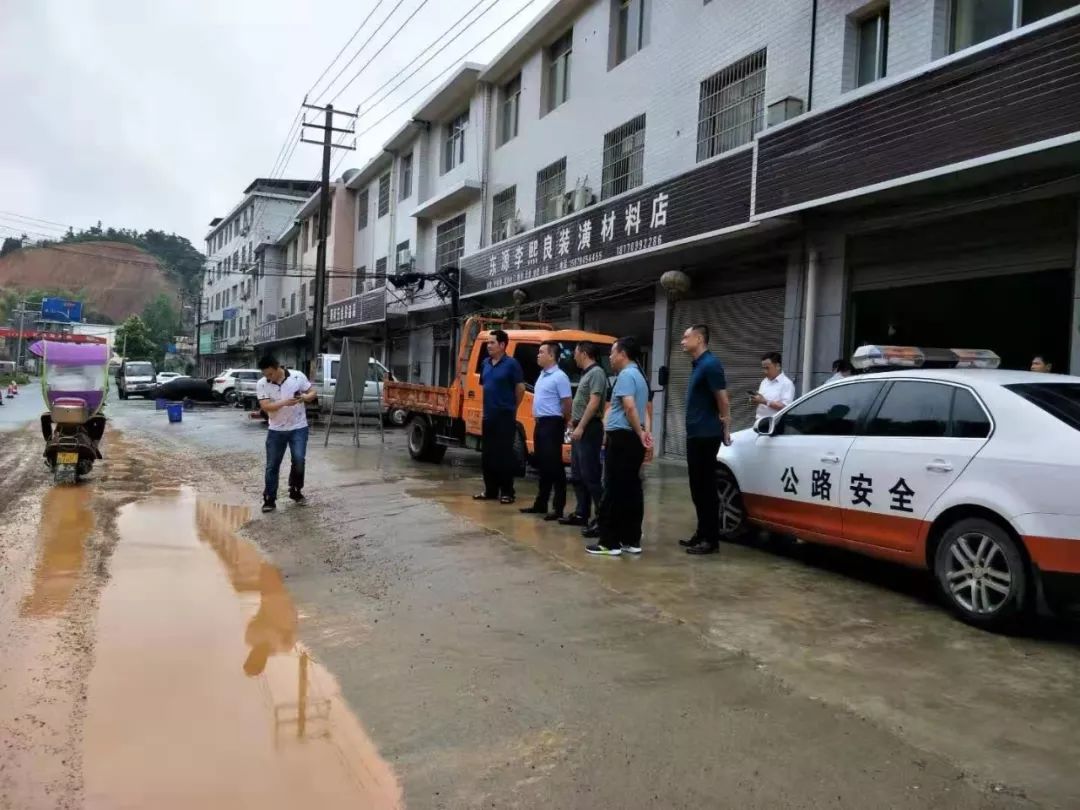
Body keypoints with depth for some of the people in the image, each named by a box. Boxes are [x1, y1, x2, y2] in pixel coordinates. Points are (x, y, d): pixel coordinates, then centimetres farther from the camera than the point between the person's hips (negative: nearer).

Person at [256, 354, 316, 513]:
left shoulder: (297, 376, -9)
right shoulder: (261, 384, -8)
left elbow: (312, 392, 1)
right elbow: (265, 406, -17)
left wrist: (305, 397, -22)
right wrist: (284, 402, -31)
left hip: (298, 428, -1)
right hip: (276, 430, 1)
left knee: (298, 460, -8)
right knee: (272, 466, 3)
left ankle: (295, 491, 16)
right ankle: (269, 500, 13)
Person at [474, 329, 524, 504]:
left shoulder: (511, 364, -10)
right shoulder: (486, 363, 10)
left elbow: (520, 388, -6)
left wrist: (511, 407, 5)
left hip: (505, 417, -7)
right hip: (488, 416, 7)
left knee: (504, 455, -3)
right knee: (487, 456, 11)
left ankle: (507, 492, 4)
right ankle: (490, 490, 21)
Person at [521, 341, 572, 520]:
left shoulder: (559, 377, -14)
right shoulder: (542, 375, 15)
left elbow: (567, 403, -16)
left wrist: (564, 424, -6)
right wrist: (538, 418, 17)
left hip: (552, 424, -9)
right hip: (540, 424, 9)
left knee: (554, 466, -7)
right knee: (542, 466, 14)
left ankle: (558, 507, -4)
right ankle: (540, 503, 22)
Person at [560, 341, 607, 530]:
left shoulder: (596, 373, -13)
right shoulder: (586, 374, 17)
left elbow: (594, 403, -21)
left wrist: (580, 427, -23)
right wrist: (574, 422, 29)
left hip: (589, 430, -10)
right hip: (581, 429, 10)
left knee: (591, 476, -10)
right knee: (577, 476, 12)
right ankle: (581, 514, 18)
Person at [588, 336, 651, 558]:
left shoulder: (626, 375, -12)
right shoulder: (638, 375, 19)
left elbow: (629, 407, -23)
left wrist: (640, 433, -17)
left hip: (622, 438, -10)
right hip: (632, 439, 10)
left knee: (614, 491, -5)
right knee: (632, 490, 10)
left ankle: (610, 542, -1)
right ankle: (632, 541, 13)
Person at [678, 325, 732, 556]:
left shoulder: (710, 364, -14)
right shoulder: (698, 365, 15)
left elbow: (723, 400, -15)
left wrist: (725, 430, -8)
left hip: (706, 436, -9)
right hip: (696, 434, 9)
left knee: (706, 488, -5)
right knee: (698, 488, 13)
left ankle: (711, 539, 1)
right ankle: (702, 534, 21)